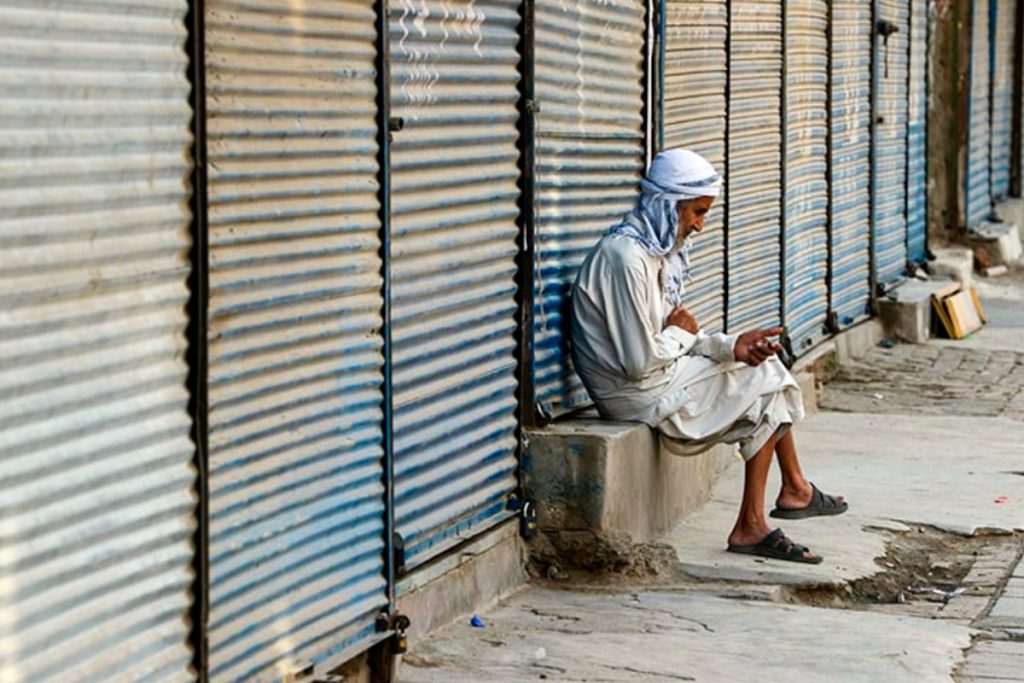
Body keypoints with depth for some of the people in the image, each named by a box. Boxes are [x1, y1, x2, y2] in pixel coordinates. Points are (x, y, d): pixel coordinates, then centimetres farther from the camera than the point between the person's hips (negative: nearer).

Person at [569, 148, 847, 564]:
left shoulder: (660, 250, 9)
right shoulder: (626, 257, -24)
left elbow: (678, 340, 10)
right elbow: (640, 361, -26)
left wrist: (730, 346, -7)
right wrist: (681, 334, -7)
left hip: (662, 375, 9)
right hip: (639, 394, -9)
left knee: (763, 368, 12)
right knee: (764, 387, -1)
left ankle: (794, 489, 19)